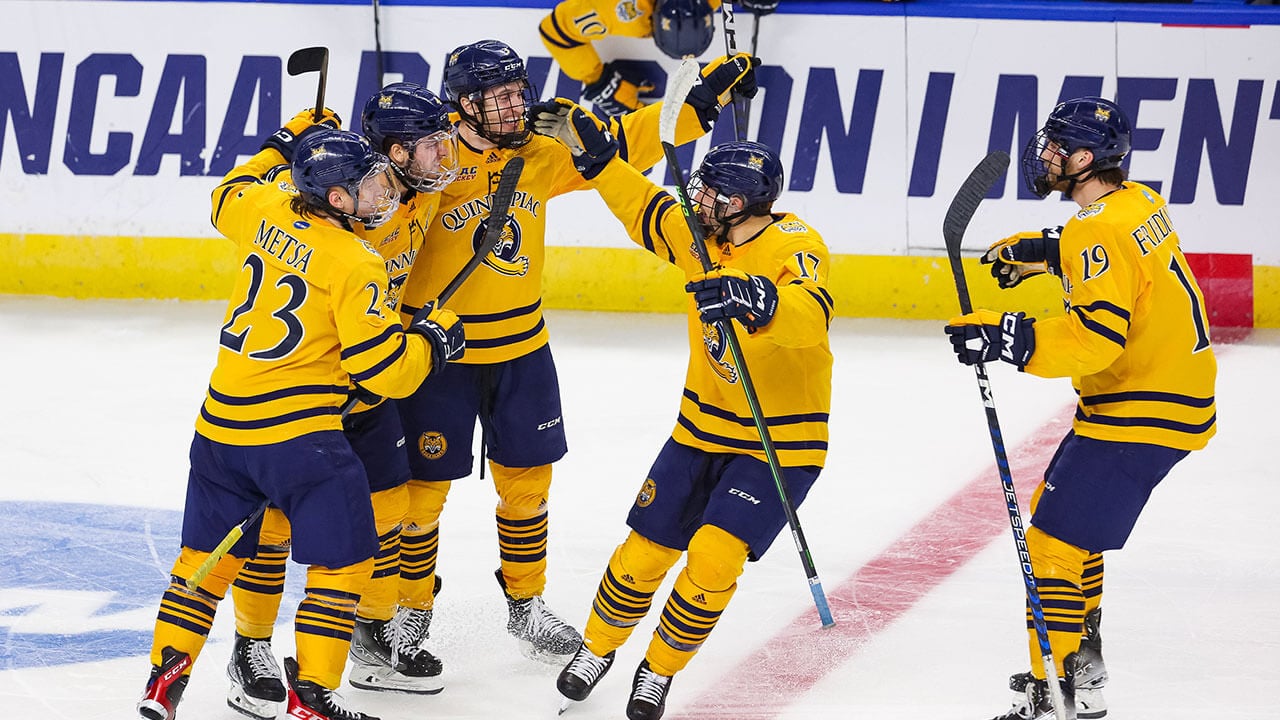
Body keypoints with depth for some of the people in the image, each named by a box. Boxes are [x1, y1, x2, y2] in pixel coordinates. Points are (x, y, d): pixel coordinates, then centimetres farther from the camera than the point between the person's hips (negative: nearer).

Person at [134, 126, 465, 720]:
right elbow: (383, 369, -15)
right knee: (343, 560, 6)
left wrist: (284, 146, 37)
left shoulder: (269, 211, 4)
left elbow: (228, 199, 30)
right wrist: (433, 337, 2)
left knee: (209, 552, 18)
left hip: (220, 425, 7)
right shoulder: (353, 264, -14)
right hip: (299, 432, -7)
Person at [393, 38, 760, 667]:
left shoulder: (541, 154, -1)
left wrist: (702, 102, 0)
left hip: (521, 351, 5)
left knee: (527, 482, 14)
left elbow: (620, 145, 5)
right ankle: (406, 614, 20)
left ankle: (526, 605, 31)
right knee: (421, 488, 3)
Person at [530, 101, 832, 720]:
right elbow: (644, 209, 16)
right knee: (645, 550, 7)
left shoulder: (794, 246, -22)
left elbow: (810, 317, -41)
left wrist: (758, 300, -60)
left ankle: (659, 670, 5)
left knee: (714, 557, -17)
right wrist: (592, 149, 10)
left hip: (780, 438, -6)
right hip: (702, 429, 6)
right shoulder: (701, 237, -2)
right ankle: (597, 647, 33)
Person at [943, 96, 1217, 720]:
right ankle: (1083, 654, 36)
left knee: (1052, 541, -11)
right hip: (1175, 396, 11)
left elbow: (1098, 334, -32)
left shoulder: (1100, 229, -22)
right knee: (1053, 506, 25)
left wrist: (1012, 340, -36)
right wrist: (1044, 251, 26)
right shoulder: (1139, 201, 8)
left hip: (1139, 414, -11)